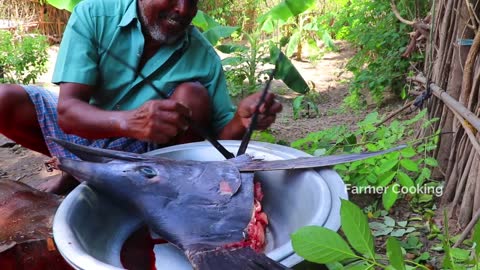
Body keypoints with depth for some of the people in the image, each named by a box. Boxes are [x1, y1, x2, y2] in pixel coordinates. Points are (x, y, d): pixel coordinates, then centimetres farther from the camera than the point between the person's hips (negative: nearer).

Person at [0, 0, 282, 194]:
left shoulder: (204, 57, -15)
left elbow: (218, 137, -13)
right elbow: (68, 111, -26)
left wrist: (240, 121, -37)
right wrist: (129, 122, -47)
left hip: (144, 151, -1)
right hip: (82, 129, 2)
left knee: (193, 96, -25)